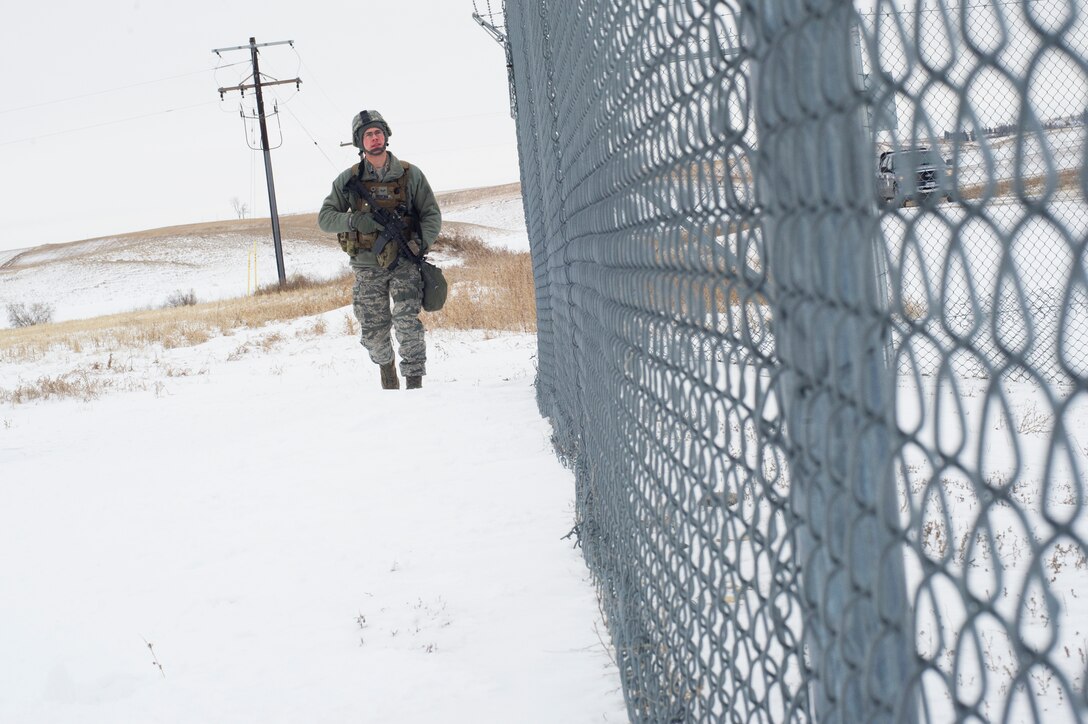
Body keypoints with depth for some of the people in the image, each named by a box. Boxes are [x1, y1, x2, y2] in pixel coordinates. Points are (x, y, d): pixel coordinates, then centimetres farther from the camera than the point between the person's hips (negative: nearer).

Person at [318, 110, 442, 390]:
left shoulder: (410, 174, 2)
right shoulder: (348, 180, 3)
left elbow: (432, 214, 6)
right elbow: (324, 217, 3)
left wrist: (420, 244, -12)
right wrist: (355, 221, -16)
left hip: (404, 263, -1)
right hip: (368, 267, 2)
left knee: (407, 323, -17)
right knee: (373, 333, 7)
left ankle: (415, 384, -11)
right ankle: (386, 367, 37)